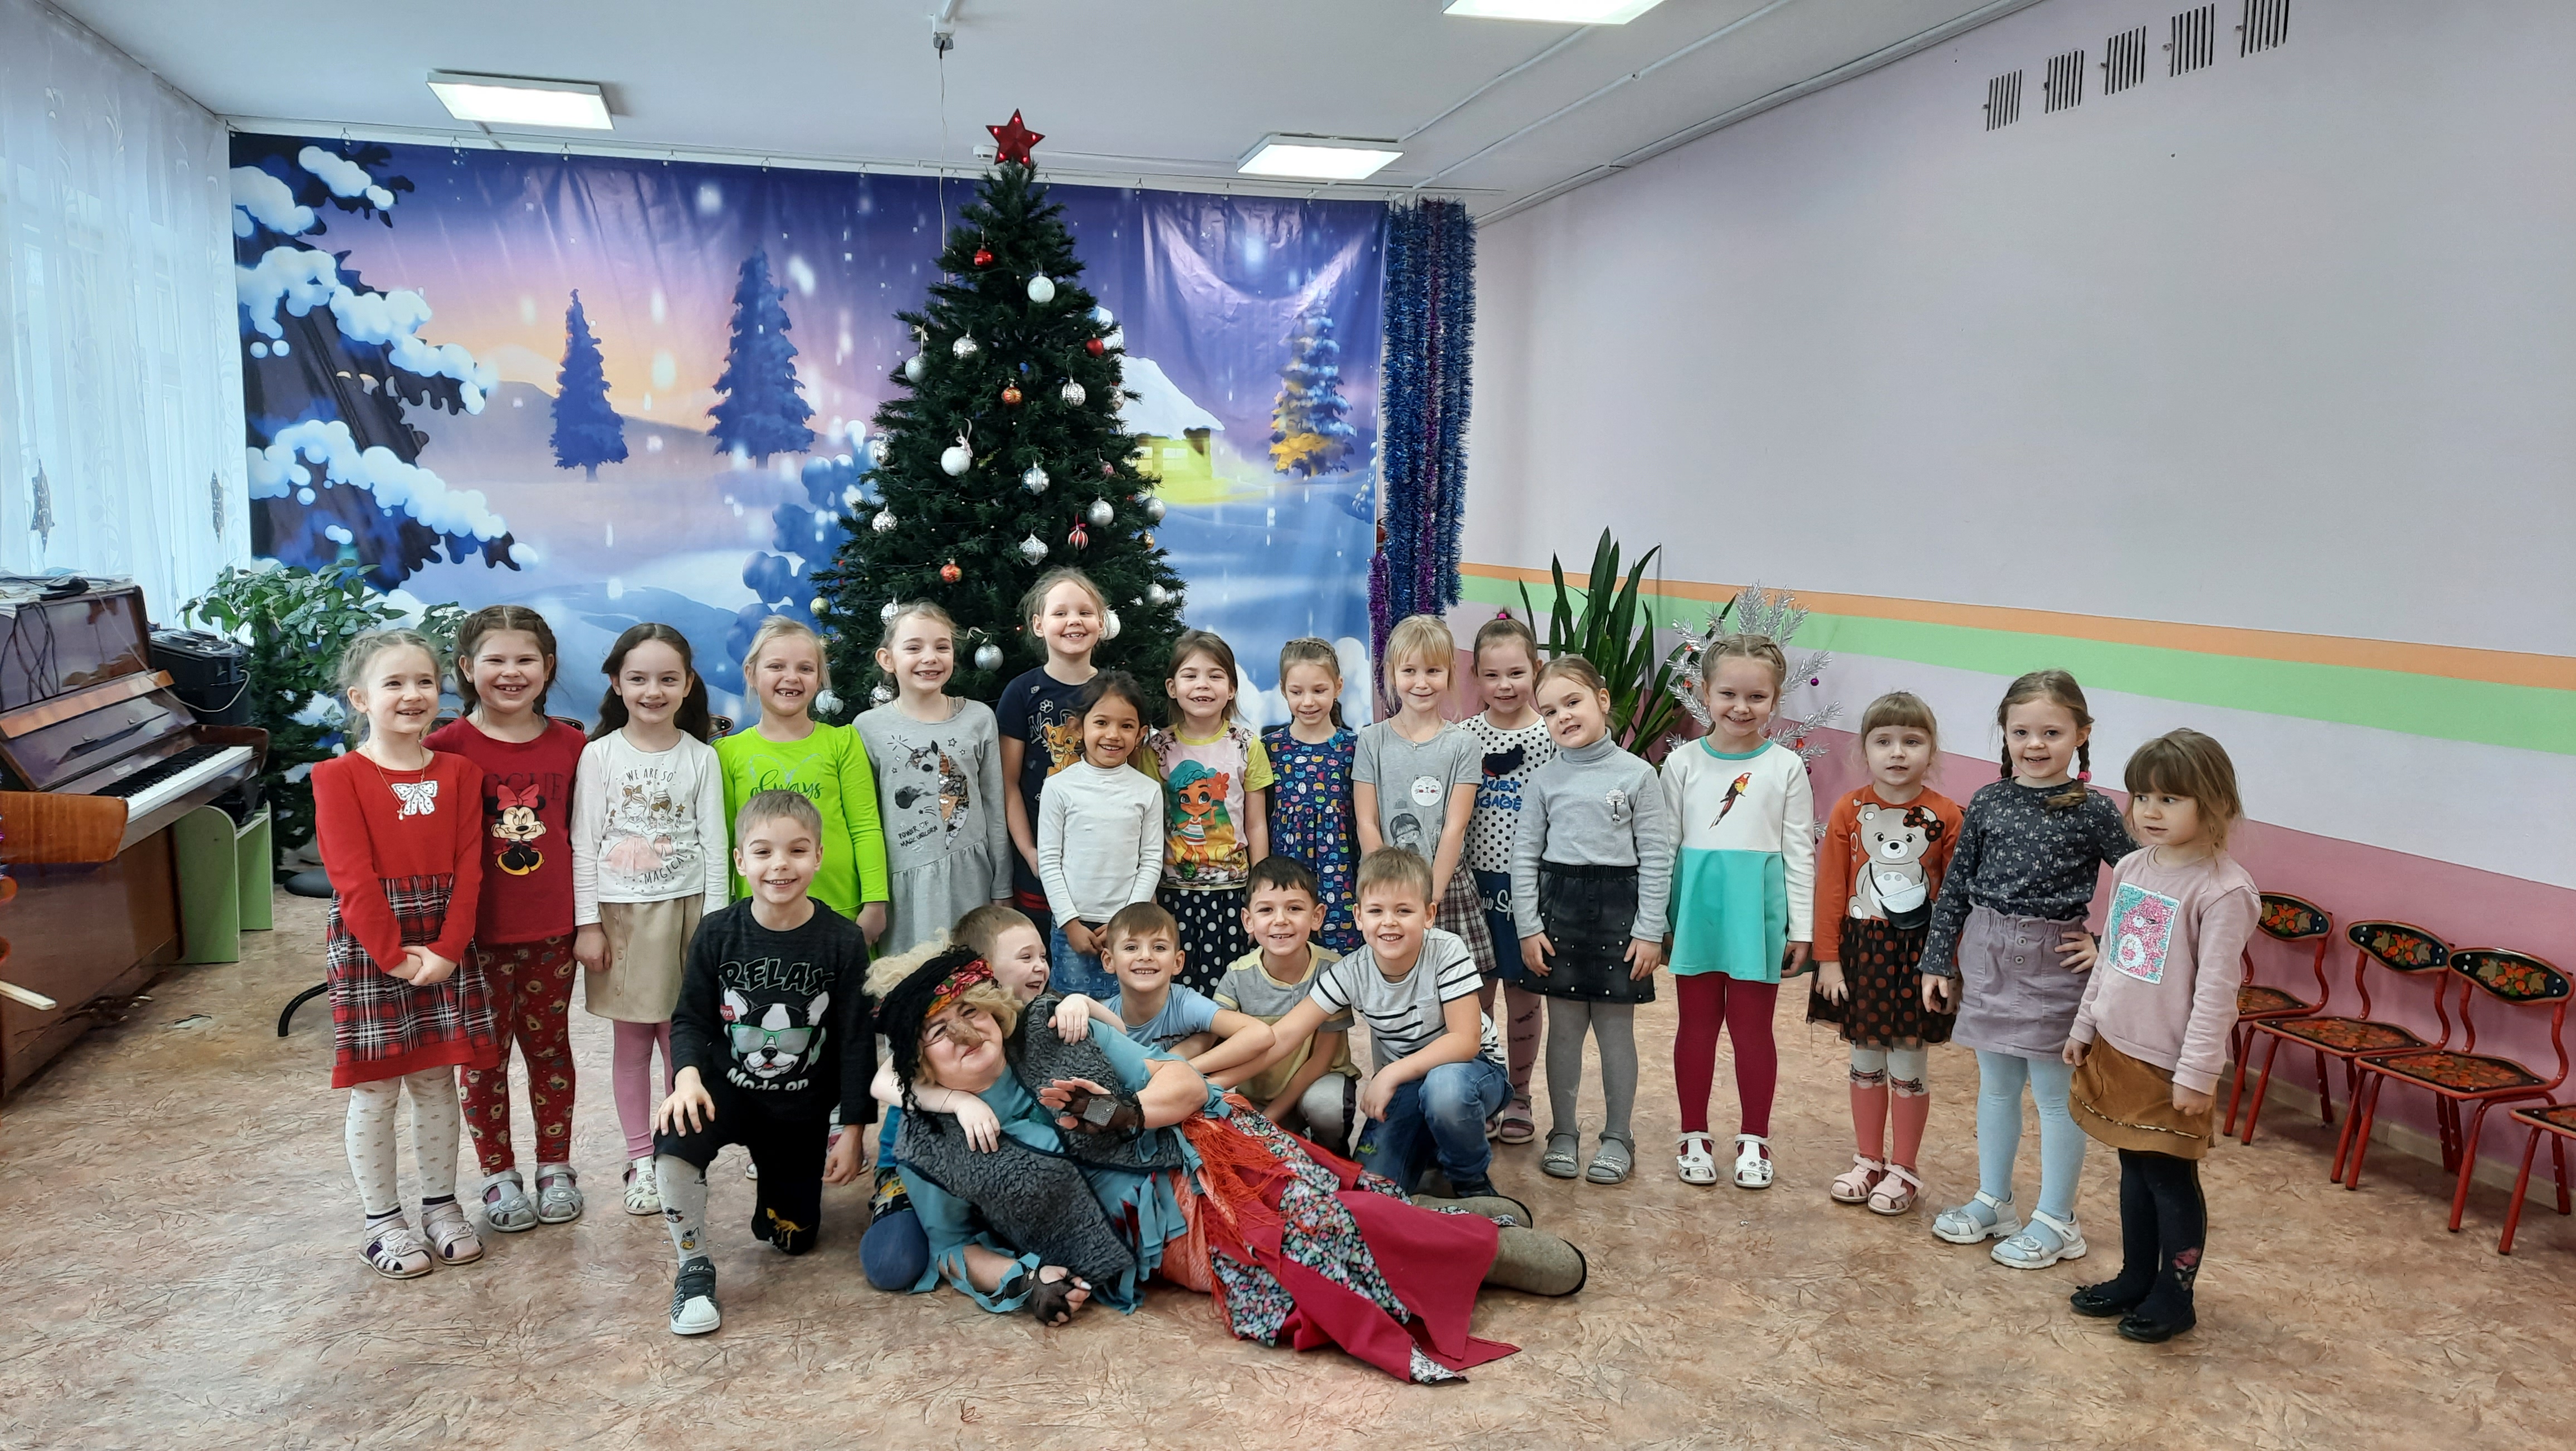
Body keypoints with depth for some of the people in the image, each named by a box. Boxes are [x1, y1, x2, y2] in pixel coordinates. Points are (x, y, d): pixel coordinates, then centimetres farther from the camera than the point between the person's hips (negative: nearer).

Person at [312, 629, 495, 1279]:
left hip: (444, 944, 3)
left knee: (436, 1079, 12)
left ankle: (441, 1205, 25)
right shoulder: (339, 777, -7)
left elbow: (468, 868, -1)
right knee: (375, 1088, 4)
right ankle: (382, 1221, 17)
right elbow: (353, 878, -12)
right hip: (367, 944, -3)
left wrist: (447, 950, -11)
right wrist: (395, 955, -16)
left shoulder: (458, 772, 4)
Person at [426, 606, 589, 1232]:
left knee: (550, 1047, 13)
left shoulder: (570, 744, 0)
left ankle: (556, 1168, 26)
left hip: (551, 930, 2)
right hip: (477, 933, -2)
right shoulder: (448, 746, -8)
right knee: (484, 1056, 9)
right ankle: (499, 1175, 23)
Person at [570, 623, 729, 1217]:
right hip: (620, 911, 0)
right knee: (630, 1039, 7)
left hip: (685, 909, 1)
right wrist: (587, 923, -5)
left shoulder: (701, 757, 2)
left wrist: (715, 922, -2)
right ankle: (641, 1160, 17)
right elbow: (584, 844, -1)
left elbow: (714, 844, 2)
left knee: (683, 1038, 4)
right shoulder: (600, 754, -1)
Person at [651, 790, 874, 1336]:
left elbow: (856, 1041, -7)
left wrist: (853, 1128, -6)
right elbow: (692, 1017, -1)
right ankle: (694, 1266, -9)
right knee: (673, 1145, -33)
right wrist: (688, 1074, -22)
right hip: (727, 1086, 0)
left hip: (802, 1108, 0)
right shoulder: (717, 933, -9)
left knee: (793, 1239, 8)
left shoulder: (842, 941, -12)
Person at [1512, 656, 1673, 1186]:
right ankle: (1562, 1133, 22)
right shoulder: (1545, 780, 3)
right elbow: (1525, 855, 5)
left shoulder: (1637, 775, -4)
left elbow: (1656, 858, -4)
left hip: (1618, 909, -2)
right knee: (1564, 1028, 9)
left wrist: (1650, 932, -7)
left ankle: (1617, 1137, 20)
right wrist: (1527, 927, -1)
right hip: (1558, 908, 2)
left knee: (1615, 1028, 6)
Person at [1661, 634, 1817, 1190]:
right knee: (1697, 1023, 10)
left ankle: (1754, 1139, 22)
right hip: (1696, 903, 1)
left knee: (1752, 1026, 8)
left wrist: (1801, 927, -1)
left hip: (1757, 909, -1)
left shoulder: (1786, 767, -1)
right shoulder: (1684, 762, 2)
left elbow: (1799, 851, 1)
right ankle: (1694, 1137, 23)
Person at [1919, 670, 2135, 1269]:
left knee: (2055, 1094, 7)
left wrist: (2110, 944, -7)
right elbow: (1956, 886, 6)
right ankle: (1992, 1202, 31)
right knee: (1995, 1087, 16)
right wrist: (1938, 960, 6)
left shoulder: (2092, 810, -10)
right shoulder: (1987, 802, 1)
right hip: (1986, 957, 4)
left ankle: (2056, 1221, 21)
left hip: (2053, 966, -4)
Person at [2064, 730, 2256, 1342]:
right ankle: (2135, 1279, 33)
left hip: (2169, 1066, -7)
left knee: (2171, 1179, 6)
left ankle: (2174, 1297, 22)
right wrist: (2084, 1026, 16)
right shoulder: (2132, 869, 4)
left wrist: (2198, 1073, -18)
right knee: (2134, 1171, 19)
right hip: (2116, 1050, 7)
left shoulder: (2222, 890, -18)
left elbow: (2216, 991, -19)